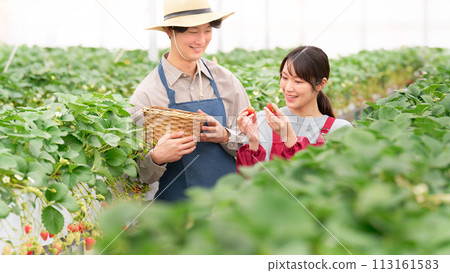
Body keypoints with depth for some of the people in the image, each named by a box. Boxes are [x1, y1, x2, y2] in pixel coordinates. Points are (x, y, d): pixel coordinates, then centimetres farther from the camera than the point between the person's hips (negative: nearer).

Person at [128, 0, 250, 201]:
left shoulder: (226, 81, 4)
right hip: (175, 208, -3)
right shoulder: (146, 93, -7)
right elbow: (135, 173, -7)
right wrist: (156, 157, -27)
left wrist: (225, 136, -12)